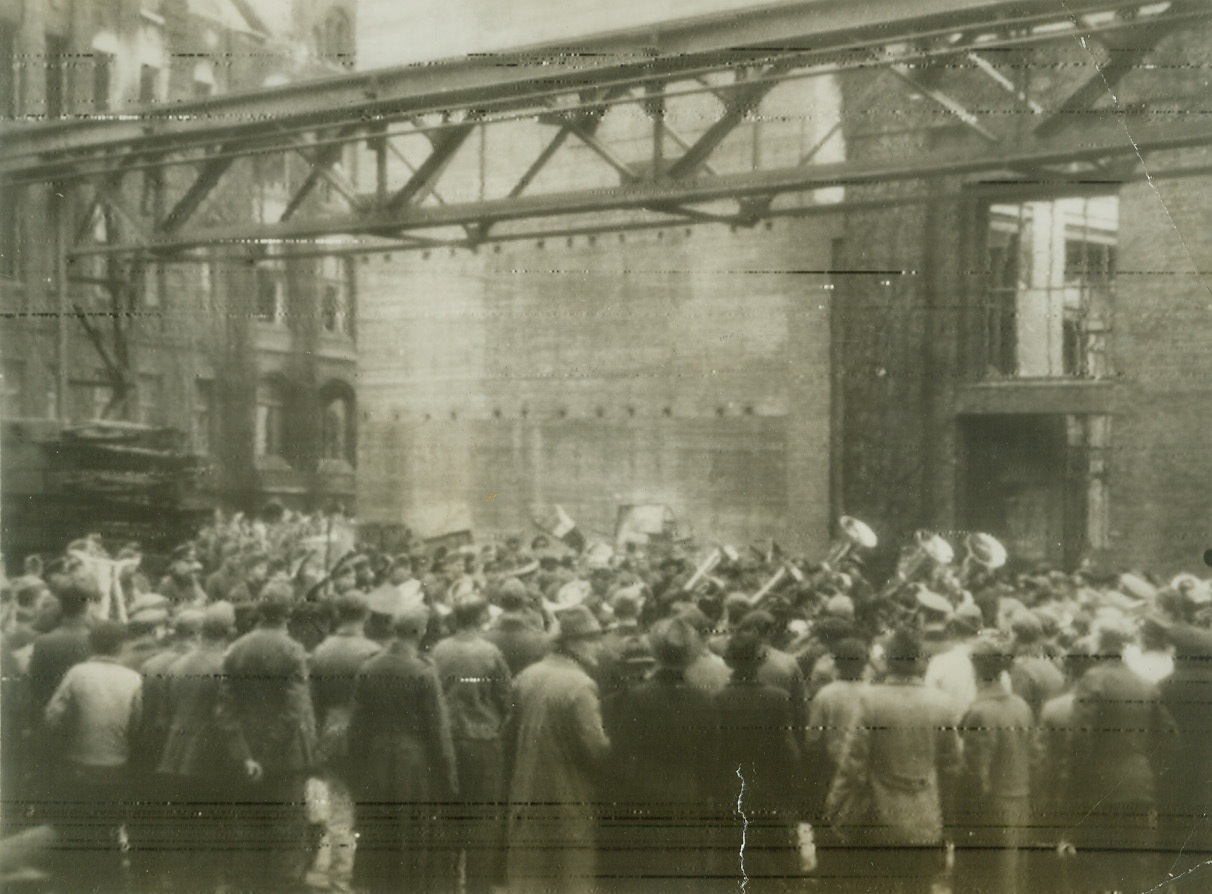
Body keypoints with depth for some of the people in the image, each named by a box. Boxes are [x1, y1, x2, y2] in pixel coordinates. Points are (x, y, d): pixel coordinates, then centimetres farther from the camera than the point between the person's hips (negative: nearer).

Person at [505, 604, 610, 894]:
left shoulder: (526, 677, 2)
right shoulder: (580, 685, -18)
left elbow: (511, 733, 10)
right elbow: (595, 748, -19)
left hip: (527, 792, 6)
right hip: (569, 796, -6)